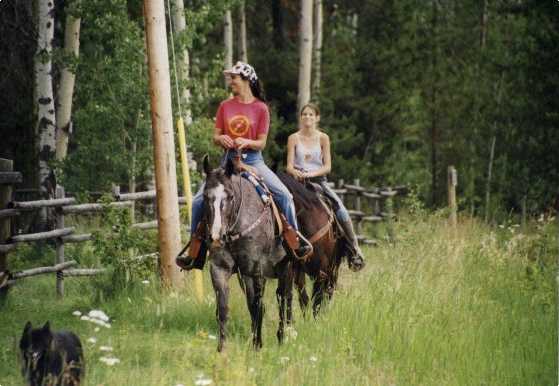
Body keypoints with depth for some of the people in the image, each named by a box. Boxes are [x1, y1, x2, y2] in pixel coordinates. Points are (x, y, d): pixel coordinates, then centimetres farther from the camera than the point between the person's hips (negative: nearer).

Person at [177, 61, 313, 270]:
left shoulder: (261, 108, -1)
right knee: (199, 200, -11)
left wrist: (247, 142, -22)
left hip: (253, 160, -2)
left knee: (284, 195, -21)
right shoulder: (225, 106, 7)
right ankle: (194, 252, -1)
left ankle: (297, 242, -7)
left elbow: (261, 143, -1)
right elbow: (215, 137, 9)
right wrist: (221, 139, -15)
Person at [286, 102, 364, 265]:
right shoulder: (294, 138, 6)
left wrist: (312, 173, -18)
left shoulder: (323, 138, 5)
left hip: (318, 179, 0)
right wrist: (296, 172, -22)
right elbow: (289, 166, 1)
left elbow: (327, 166, -1)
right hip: (298, 180, 0)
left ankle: (354, 248, -16)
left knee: (339, 206, -22)